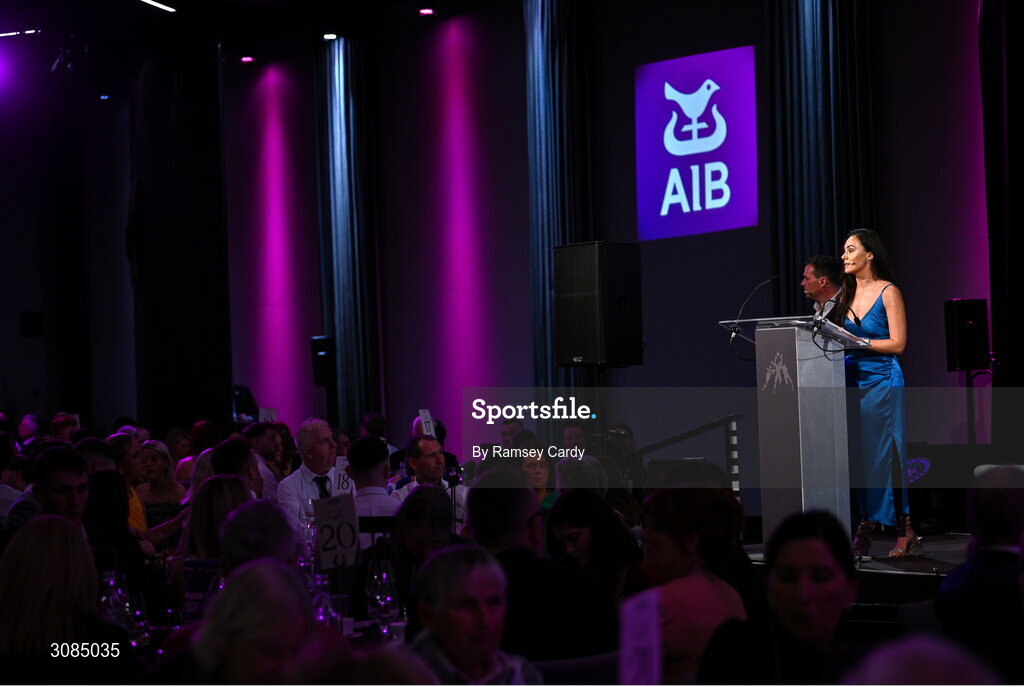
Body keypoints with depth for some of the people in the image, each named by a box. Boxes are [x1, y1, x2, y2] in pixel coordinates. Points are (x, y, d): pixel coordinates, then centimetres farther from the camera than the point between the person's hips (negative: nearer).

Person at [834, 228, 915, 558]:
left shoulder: (888, 292, -4)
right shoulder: (847, 295, 15)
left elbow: (898, 343, -10)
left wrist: (857, 341, -15)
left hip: (882, 379, -6)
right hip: (851, 379, 6)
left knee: (885, 454, -8)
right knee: (858, 454, 2)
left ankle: (904, 533, -3)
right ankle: (865, 531, 5)